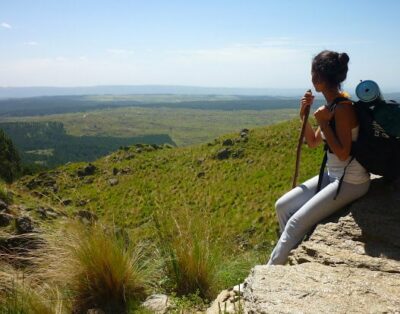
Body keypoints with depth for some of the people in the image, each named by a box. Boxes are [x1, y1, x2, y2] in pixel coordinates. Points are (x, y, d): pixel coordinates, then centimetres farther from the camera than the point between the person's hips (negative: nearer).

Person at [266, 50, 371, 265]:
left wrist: (323, 123, -22)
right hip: (332, 176, 9)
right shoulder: (330, 105, 6)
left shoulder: (342, 108, -21)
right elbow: (313, 142, 14)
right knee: (282, 206, 3)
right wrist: (304, 116, 1)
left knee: (297, 222, -15)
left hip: (351, 181, -9)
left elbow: (343, 154, -24)